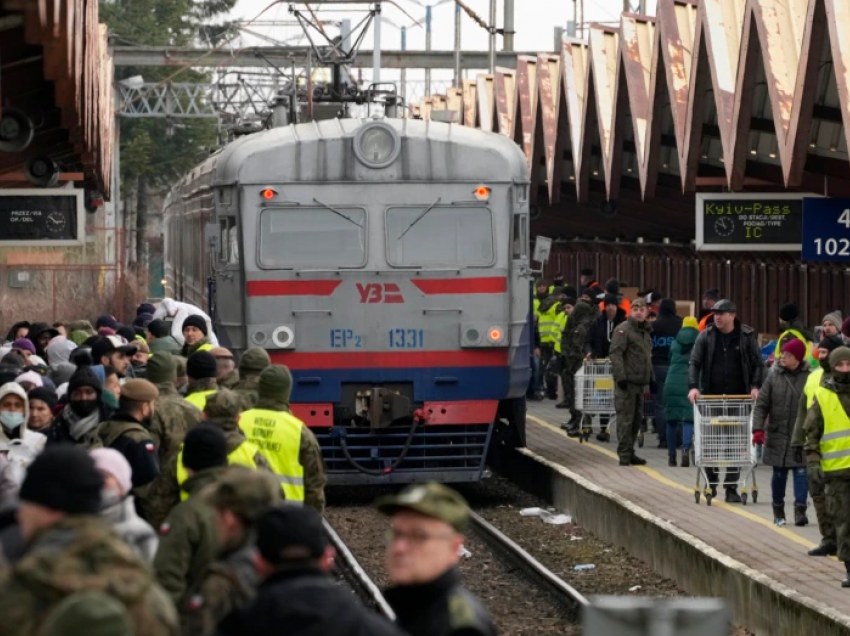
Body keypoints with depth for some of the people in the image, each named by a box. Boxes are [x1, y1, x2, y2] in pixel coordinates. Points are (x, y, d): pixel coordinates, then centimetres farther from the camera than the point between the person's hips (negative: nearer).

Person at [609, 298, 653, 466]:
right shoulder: (623, 330, -8)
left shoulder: (645, 331, 18)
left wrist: (651, 377, 22)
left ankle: (629, 452, 18)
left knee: (637, 418, 11)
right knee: (626, 418, -8)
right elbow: (615, 354, -16)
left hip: (639, 382, 9)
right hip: (626, 382, -9)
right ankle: (624, 455, -7)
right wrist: (620, 376, -23)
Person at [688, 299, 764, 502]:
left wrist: (755, 386, -12)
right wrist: (693, 386, -15)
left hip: (738, 397, -1)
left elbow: (758, 364, 3)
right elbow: (694, 363, 0)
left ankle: (731, 488, 4)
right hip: (711, 397, 1)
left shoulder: (747, 336, 0)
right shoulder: (706, 336, 3)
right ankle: (711, 483, 19)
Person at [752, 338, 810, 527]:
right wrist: (758, 429, -9)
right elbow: (761, 405, 2)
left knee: (801, 472, -8)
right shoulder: (774, 377, 2)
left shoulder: (809, 378, -3)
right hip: (778, 435, 2)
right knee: (779, 474, 8)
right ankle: (778, 510, 21)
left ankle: (800, 511, -7)